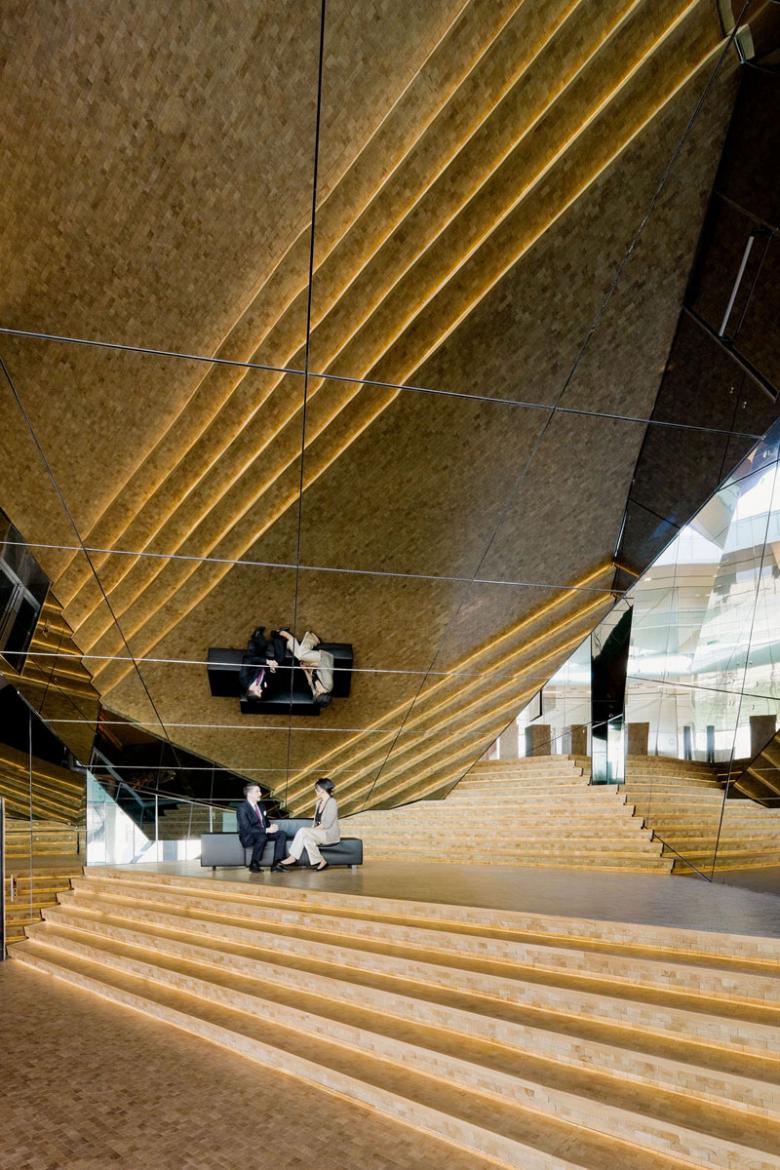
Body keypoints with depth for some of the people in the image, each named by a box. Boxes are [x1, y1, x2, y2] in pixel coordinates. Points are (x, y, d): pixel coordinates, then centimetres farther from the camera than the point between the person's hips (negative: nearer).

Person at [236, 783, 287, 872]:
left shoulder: (260, 807, 13)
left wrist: (271, 827, -8)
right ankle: (254, 864, -19)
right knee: (262, 837, -38)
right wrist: (266, 830, -26)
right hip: (248, 838, -8)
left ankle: (276, 864, -19)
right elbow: (247, 829, -23)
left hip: (264, 833, 8)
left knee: (282, 834, -13)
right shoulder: (242, 808, -14)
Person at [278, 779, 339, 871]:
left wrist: (313, 829, -16)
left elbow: (327, 824, -18)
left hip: (330, 835, -8)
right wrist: (311, 829, -1)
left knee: (303, 831, -25)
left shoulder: (332, 802, -13)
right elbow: (316, 821, 18)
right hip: (319, 832, 8)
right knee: (307, 840, -24)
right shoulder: (319, 802, 15)